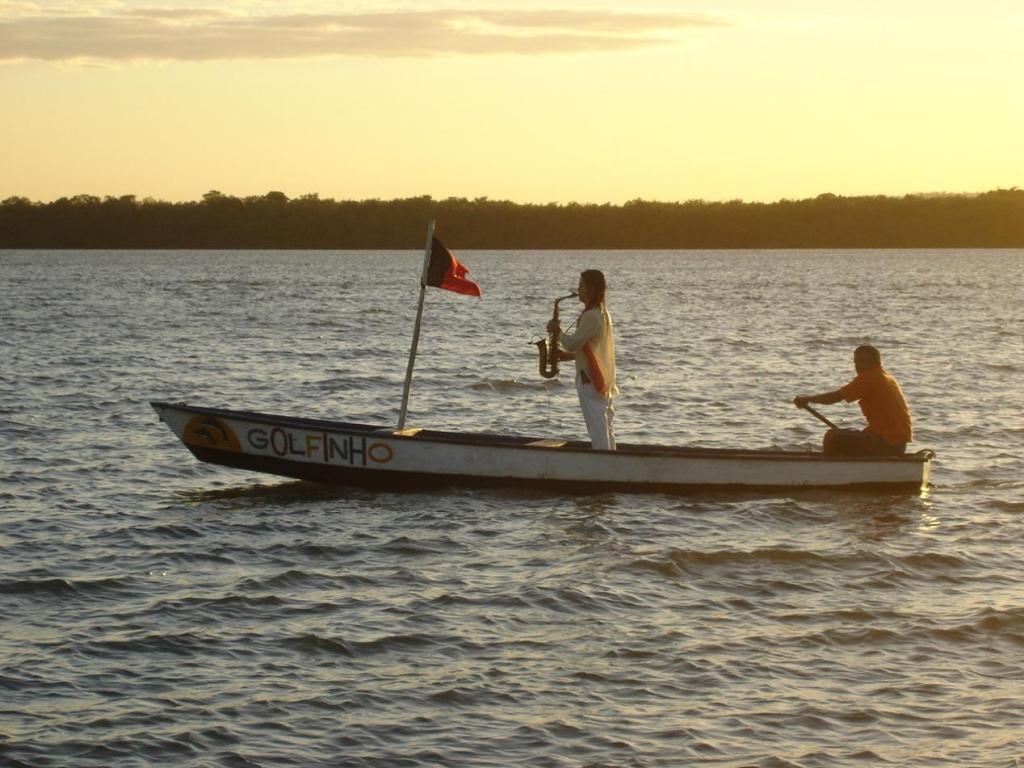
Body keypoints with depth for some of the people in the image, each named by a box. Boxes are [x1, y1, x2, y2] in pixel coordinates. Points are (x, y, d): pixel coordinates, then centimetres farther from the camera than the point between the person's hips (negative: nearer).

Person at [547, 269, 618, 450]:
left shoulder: (591, 316, -18)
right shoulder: (602, 313, 14)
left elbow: (572, 343, -18)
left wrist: (558, 330, -1)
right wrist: (568, 355, 12)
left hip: (590, 381, -10)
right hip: (603, 380, 10)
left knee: (597, 431, -10)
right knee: (605, 430, 12)